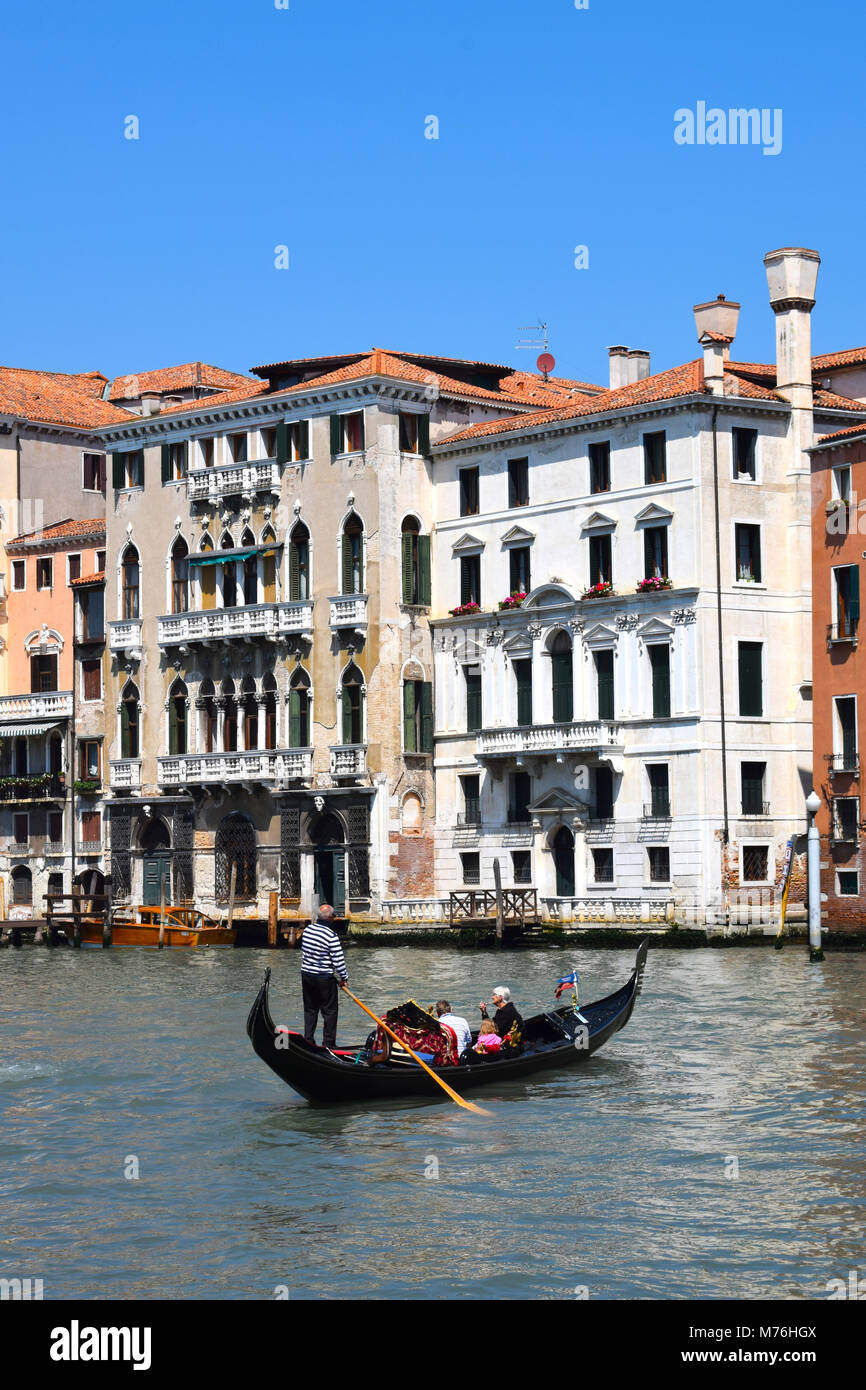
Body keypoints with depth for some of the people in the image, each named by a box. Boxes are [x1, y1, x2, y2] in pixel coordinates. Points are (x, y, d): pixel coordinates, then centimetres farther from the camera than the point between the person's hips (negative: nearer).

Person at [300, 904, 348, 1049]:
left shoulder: (307, 929, 1)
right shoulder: (331, 935, -19)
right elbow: (339, 960, -16)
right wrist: (344, 978, -3)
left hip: (306, 974, 6)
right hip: (325, 979, -6)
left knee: (310, 1009, 16)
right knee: (329, 1011, 5)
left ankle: (308, 1040, 16)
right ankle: (328, 1043, 7)